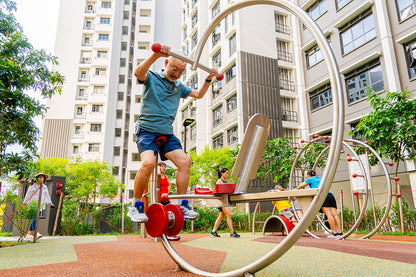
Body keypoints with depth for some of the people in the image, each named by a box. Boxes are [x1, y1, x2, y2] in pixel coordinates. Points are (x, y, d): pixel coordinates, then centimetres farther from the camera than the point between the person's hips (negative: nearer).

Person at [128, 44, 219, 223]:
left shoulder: (178, 87, 19)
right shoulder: (152, 78, 2)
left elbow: (198, 94, 29)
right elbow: (138, 72, -21)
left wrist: (208, 79, 14)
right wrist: (156, 55, -34)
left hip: (167, 133, 6)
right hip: (146, 129, -5)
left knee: (184, 161, -12)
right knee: (148, 162, -29)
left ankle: (181, 206, -2)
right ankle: (135, 206, -11)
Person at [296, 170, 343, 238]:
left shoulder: (310, 179, 17)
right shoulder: (320, 179, 34)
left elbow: (300, 187, 23)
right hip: (331, 195, 7)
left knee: (329, 214, -13)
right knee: (334, 214, -4)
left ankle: (335, 232, -19)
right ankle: (339, 232, -11)